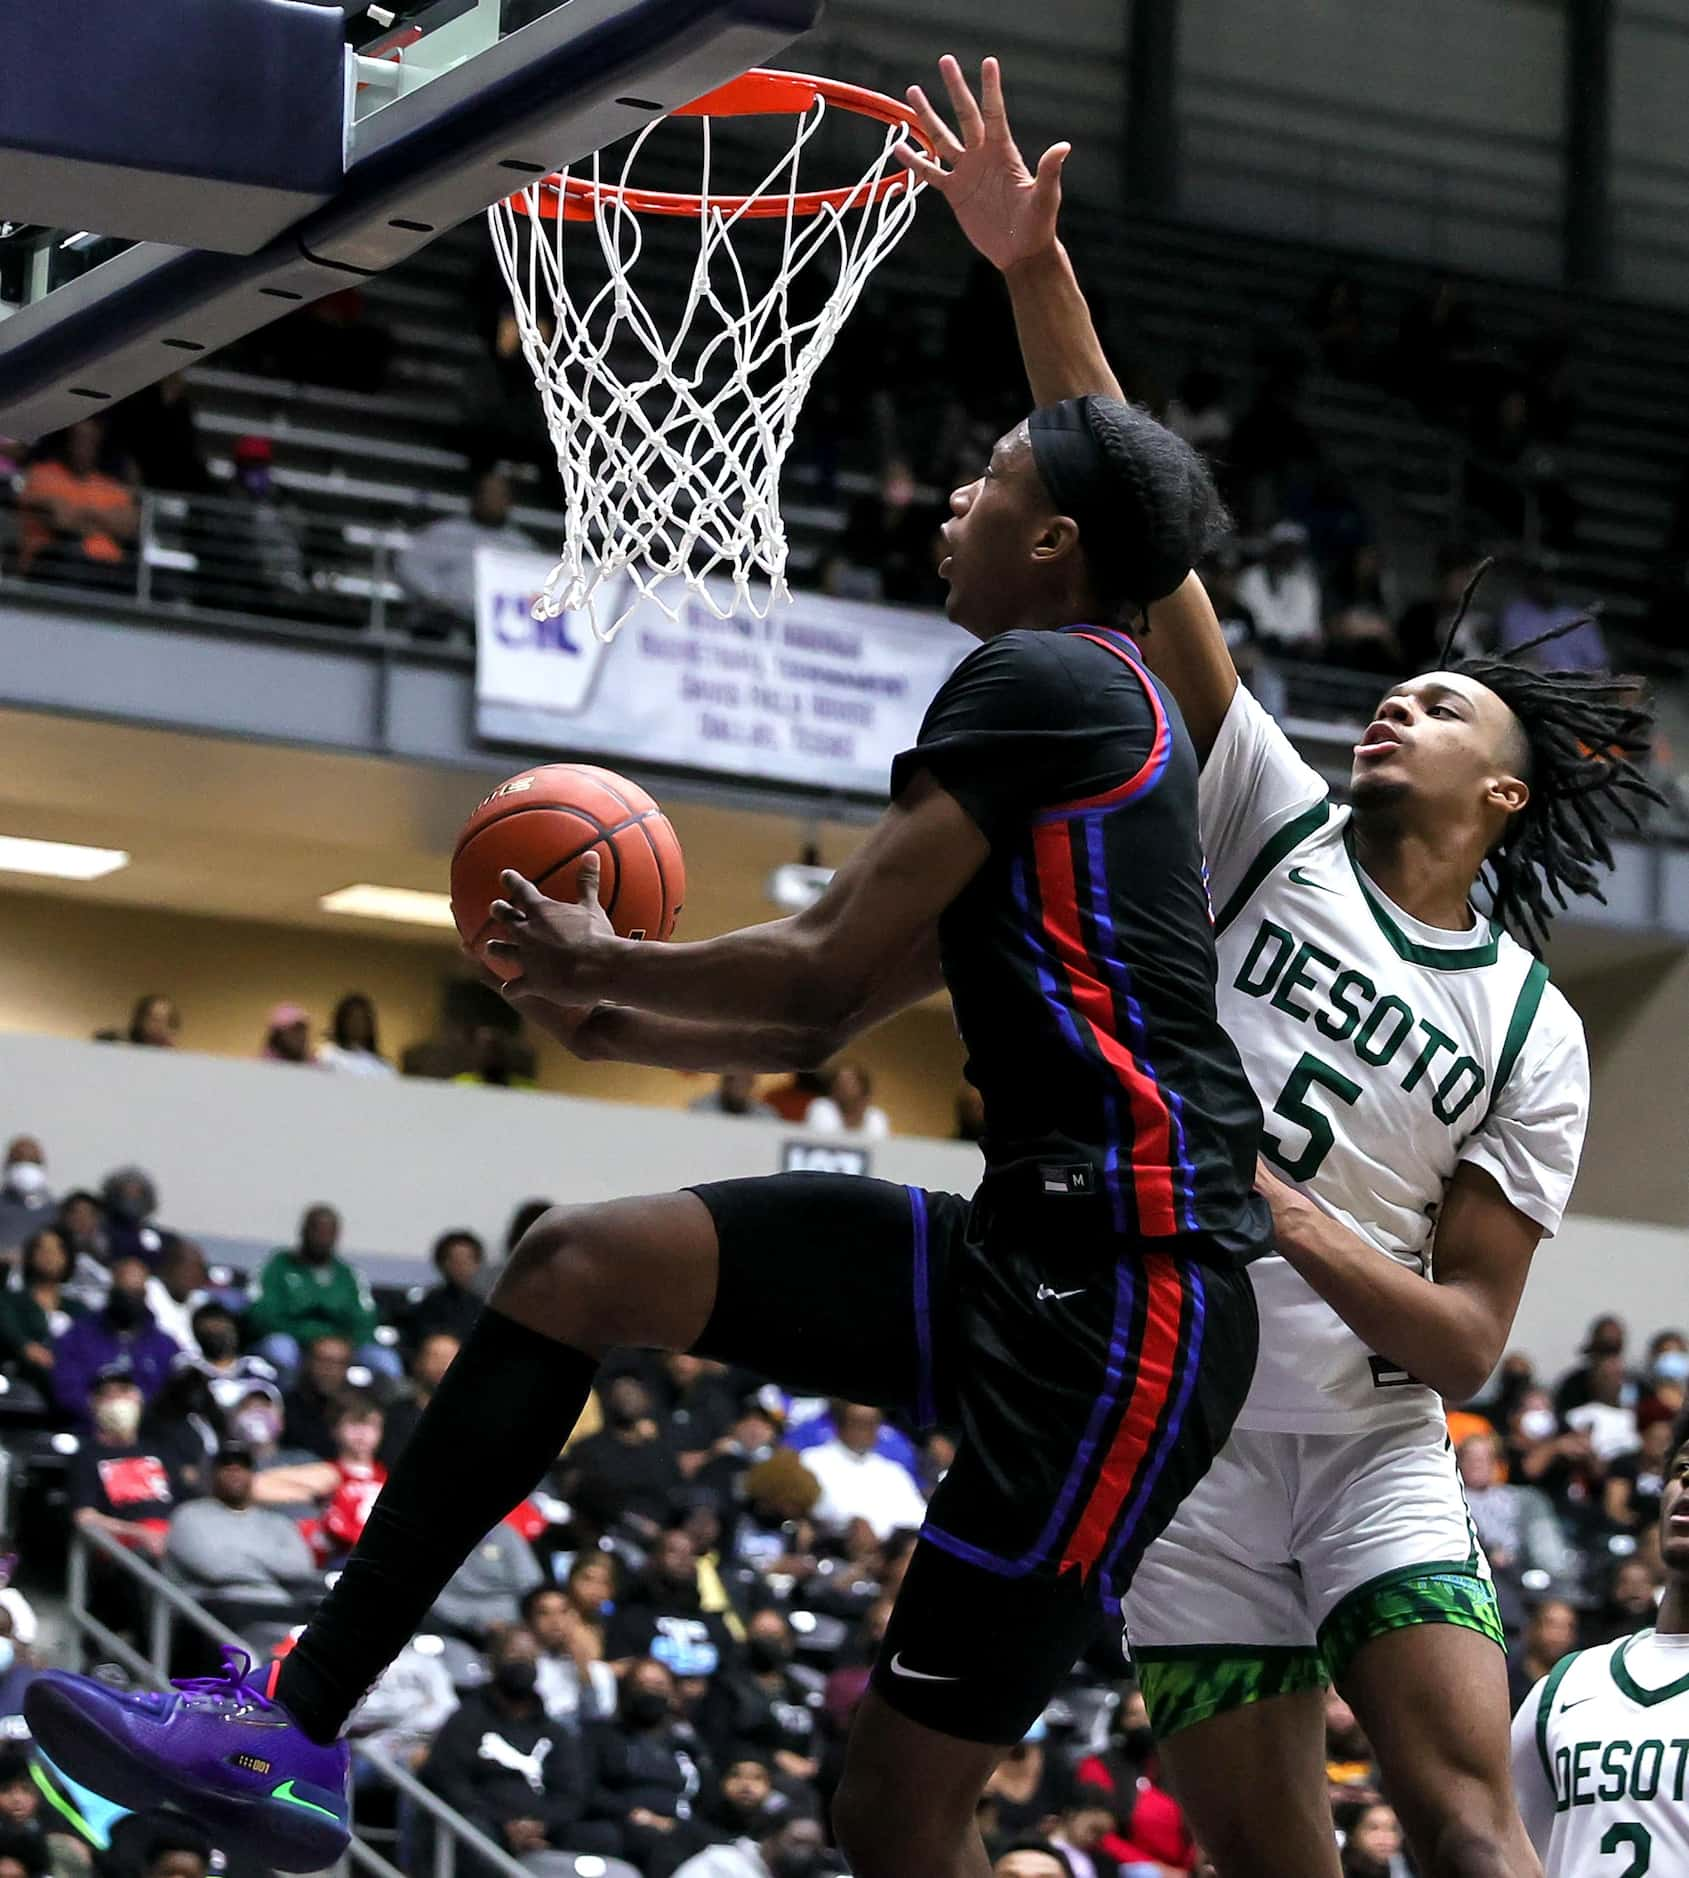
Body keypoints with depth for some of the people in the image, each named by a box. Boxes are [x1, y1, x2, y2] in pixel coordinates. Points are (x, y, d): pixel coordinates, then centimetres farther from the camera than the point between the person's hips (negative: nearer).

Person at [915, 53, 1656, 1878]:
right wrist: (1038, 277, -14)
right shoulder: (1277, 823, 3)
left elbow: (1468, 1339, -2)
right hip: (1178, 1432, 0)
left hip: (1375, 1451, 0)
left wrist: (1287, 1217, -18)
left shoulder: (1532, 1035, 2)